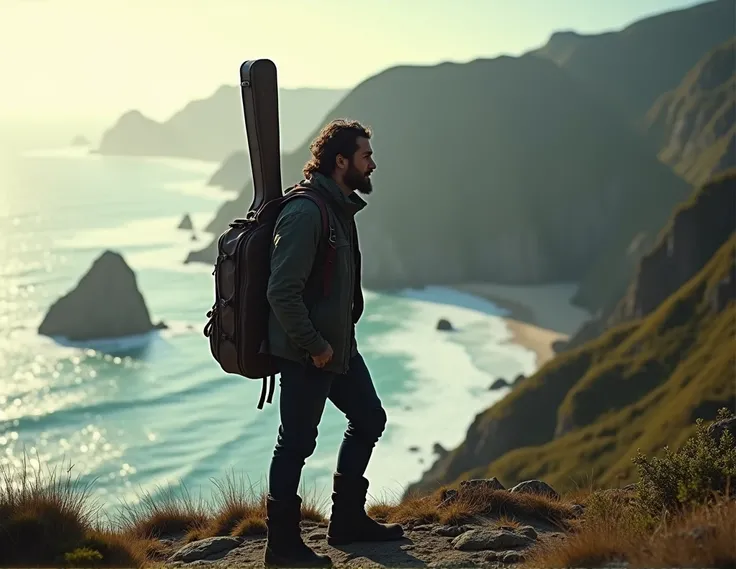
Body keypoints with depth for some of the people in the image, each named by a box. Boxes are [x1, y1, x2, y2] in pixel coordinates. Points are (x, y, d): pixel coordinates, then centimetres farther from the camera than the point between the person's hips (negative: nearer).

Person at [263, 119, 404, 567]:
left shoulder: (341, 208, 11)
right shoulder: (305, 212, -21)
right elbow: (282, 291, -26)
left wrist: (341, 337, 17)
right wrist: (314, 346, -20)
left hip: (339, 345, 10)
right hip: (306, 353, -10)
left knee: (369, 420, 18)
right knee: (297, 443, 0)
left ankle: (348, 519, 32)